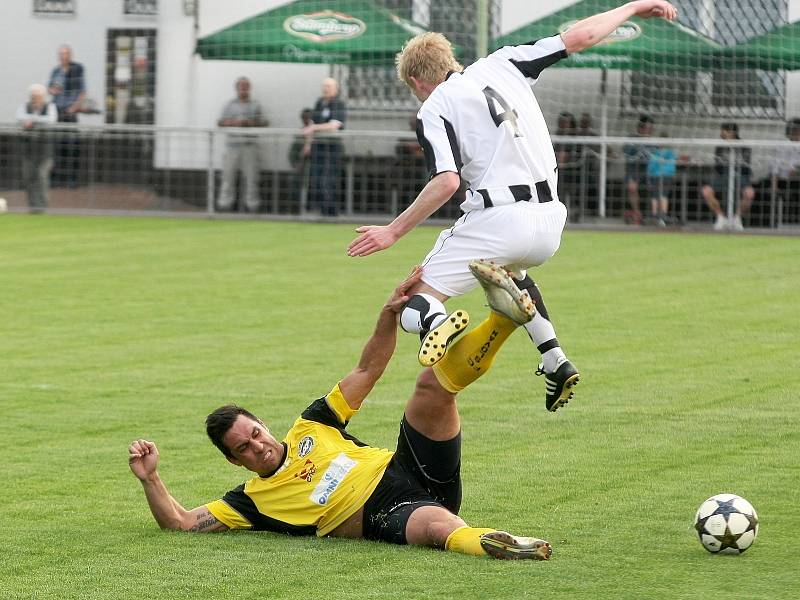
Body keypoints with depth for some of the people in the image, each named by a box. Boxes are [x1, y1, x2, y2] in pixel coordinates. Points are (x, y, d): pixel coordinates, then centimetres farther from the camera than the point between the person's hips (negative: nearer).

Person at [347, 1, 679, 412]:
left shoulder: (433, 109, 0)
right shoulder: (501, 65, 14)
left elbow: (447, 181, -14)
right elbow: (579, 37, 15)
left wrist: (393, 232, -9)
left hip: (496, 222, -6)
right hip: (550, 223, 6)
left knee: (416, 302, -1)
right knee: (510, 270, 39)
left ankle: (435, 321, -39)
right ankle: (556, 362, 23)